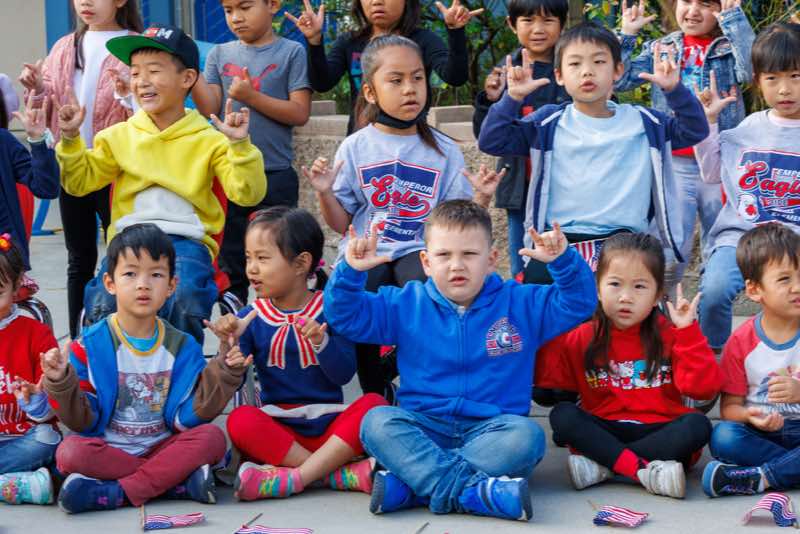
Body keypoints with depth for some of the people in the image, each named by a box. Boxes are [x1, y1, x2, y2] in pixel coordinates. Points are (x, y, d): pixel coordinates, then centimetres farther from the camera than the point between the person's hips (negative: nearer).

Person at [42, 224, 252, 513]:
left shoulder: (183, 347, 3)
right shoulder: (90, 346, -4)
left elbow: (188, 418, -2)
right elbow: (81, 421, -5)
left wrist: (223, 374, -12)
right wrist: (61, 384, -22)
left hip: (162, 446, 2)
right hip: (106, 449, -2)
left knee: (212, 437, -24)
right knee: (70, 452, -32)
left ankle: (117, 492, -26)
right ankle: (178, 480, -25)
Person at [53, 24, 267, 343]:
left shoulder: (209, 140, 4)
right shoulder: (119, 136, 13)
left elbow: (247, 195, -4)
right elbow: (80, 182, 14)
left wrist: (240, 145, -17)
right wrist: (70, 139, 0)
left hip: (186, 239, -2)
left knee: (186, 299, -32)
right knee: (102, 303, -27)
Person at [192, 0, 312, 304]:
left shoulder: (291, 53, -3)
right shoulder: (220, 55, 7)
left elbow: (300, 113, -9)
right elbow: (209, 109, -2)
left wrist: (251, 97, -15)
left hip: (276, 176, -3)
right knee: (230, 264, 10)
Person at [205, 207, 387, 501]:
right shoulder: (251, 317, 5)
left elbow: (344, 374, -7)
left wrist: (322, 342, -25)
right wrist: (229, 345, -18)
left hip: (329, 426, 0)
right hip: (278, 429, 1)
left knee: (373, 403, -26)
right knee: (240, 419, -29)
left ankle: (295, 477, -32)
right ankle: (343, 474, -30)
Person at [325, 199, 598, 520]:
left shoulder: (522, 304, 8)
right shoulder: (406, 305, 9)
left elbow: (579, 303, 3)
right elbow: (345, 316, 7)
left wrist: (563, 261, -15)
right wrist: (351, 272, -11)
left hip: (492, 427, -1)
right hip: (424, 426, 1)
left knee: (526, 435, -34)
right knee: (377, 421, -29)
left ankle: (408, 482, -37)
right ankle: (471, 489, -44)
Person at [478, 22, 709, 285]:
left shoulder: (643, 123, 12)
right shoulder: (549, 123, 8)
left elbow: (694, 132, 8)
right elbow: (491, 142, 3)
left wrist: (675, 90, -6)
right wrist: (513, 98, -10)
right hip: (558, 240, 0)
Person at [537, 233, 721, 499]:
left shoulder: (670, 335, 2)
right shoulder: (582, 339, 5)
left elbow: (704, 387, -9)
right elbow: (538, 373, -5)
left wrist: (688, 332, -13)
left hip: (659, 433, 0)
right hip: (605, 433, 1)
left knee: (698, 425, -29)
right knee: (562, 415, -24)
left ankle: (603, 466, -30)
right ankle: (644, 471, -37)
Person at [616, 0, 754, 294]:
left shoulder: (730, 47, 4)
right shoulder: (660, 48, 11)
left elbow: (750, 71, -18)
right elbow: (619, 80, 3)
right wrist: (627, 34, -3)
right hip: (674, 164, 0)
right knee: (669, 256, -6)